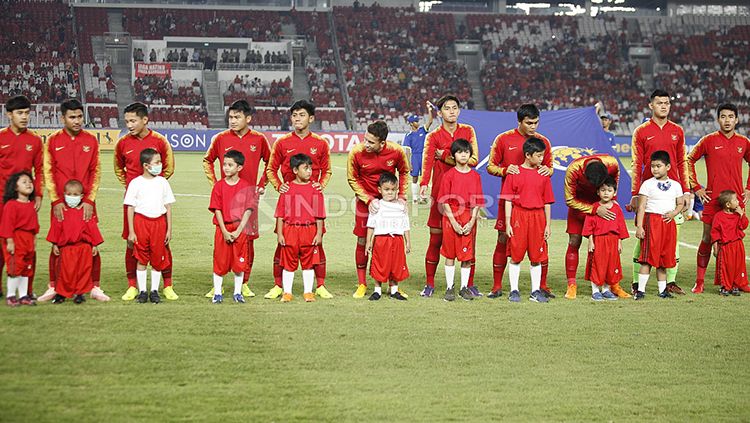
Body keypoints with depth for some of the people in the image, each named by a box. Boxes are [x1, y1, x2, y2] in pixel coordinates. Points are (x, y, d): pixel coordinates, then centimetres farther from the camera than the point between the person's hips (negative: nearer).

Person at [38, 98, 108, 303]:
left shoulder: (91, 140, 5)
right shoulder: (53, 141, 3)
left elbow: (96, 171, 4)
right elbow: (48, 173, 2)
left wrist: (90, 200, -5)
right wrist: (56, 201, -6)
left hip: (86, 203, 0)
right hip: (61, 203, 0)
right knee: (58, 245, 1)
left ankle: (95, 288, 7)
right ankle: (54, 288, 11)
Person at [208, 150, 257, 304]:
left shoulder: (247, 186, -1)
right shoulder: (219, 186, 1)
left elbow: (248, 210, -4)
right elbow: (217, 210, -2)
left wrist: (239, 230, -13)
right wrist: (225, 232, -10)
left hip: (240, 229, 0)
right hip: (222, 229, 0)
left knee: (240, 262, 4)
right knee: (220, 262, 2)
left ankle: (238, 292, 14)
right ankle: (217, 293, 9)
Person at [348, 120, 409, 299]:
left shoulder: (396, 151, -17)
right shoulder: (356, 152, -19)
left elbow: (404, 172, 4)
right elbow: (352, 179, -5)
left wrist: (401, 196, -6)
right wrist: (369, 200, -14)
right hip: (365, 200, -1)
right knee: (362, 242, 0)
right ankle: (362, 284, 13)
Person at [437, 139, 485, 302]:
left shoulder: (475, 176, 5)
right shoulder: (449, 175, -2)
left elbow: (477, 202, 4)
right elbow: (445, 202, -4)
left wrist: (472, 221, -7)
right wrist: (454, 222, -12)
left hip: (469, 219, 2)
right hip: (451, 217, -2)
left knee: (467, 255, 3)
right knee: (450, 254, 3)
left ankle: (464, 287, 12)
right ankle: (449, 288, 9)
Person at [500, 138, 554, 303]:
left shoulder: (543, 175, 6)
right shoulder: (514, 173, -1)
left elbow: (547, 202, 9)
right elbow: (508, 200, -1)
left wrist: (548, 225, 6)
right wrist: (508, 223, -5)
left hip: (537, 217, 2)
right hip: (518, 215, -2)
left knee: (537, 257, 5)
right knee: (515, 256, 1)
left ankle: (536, 291, 13)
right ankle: (514, 291, 9)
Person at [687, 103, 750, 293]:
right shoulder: (709, 140, -2)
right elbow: (689, 161, 4)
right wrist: (696, 188, 0)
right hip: (713, 199, -3)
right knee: (707, 239, -1)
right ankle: (699, 281, 5)